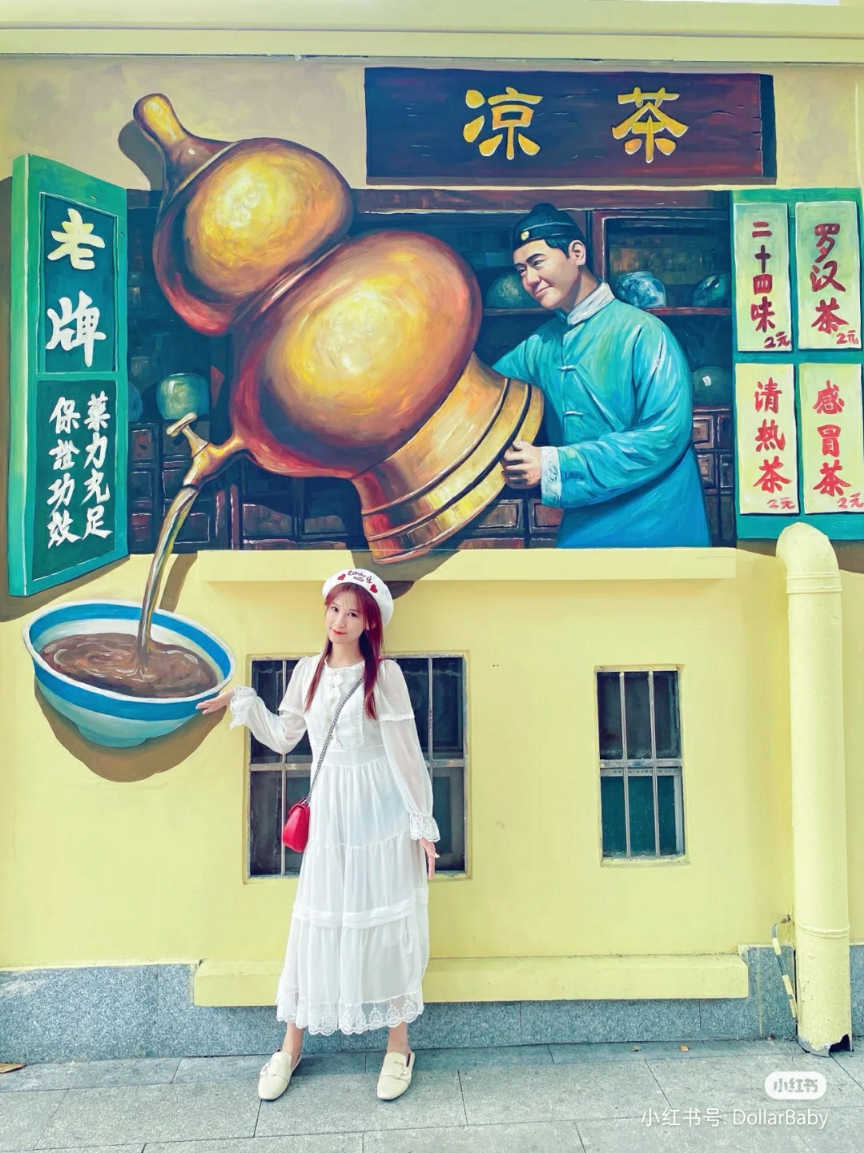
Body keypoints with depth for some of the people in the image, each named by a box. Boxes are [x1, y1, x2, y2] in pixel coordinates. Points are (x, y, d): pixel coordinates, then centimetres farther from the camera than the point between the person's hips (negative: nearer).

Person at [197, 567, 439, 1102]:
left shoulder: (384, 674, -11)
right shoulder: (308, 671, 3)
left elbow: (406, 753, -9)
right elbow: (283, 738, 12)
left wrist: (423, 824, -8)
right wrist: (244, 701, 3)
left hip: (381, 815, -4)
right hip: (329, 815, 4)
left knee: (388, 923, 7)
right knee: (315, 924, 11)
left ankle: (398, 1047, 25)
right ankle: (291, 1047, 28)